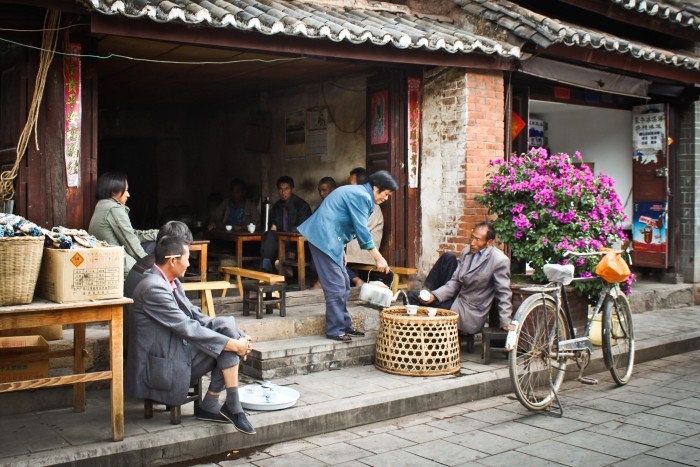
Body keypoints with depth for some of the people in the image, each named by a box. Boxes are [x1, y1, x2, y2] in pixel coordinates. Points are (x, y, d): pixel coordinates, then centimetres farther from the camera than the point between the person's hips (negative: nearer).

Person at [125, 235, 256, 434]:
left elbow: (194, 315, 8)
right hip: (162, 364, -9)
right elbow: (188, 328, -23)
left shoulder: (171, 281, 8)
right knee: (225, 348, -17)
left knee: (227, 323, -7)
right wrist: (232, 344, -19)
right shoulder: (153, 288, -22)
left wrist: (237, 338, -3)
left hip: (176, 348, 9)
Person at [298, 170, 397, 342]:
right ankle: (335, 330, -4)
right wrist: (379, 258, -14)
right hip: (325, 239, -11)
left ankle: (344, 326, 17)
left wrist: (341, 250, 24)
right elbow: (362, 230, -18)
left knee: (343, 284, 12)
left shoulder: (358, 193, 18)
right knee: (336, 286, -9)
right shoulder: (361, 196, -14)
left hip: (329, 238, 11)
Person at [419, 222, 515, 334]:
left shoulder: (500, 261, -18)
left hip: (471, 314, -7)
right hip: (457, 302, 7)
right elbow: (455, 282, 4)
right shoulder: (466, 252, 4)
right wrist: (434, 296, -10)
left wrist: (506, 323, -13)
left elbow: (503, 294, -13)